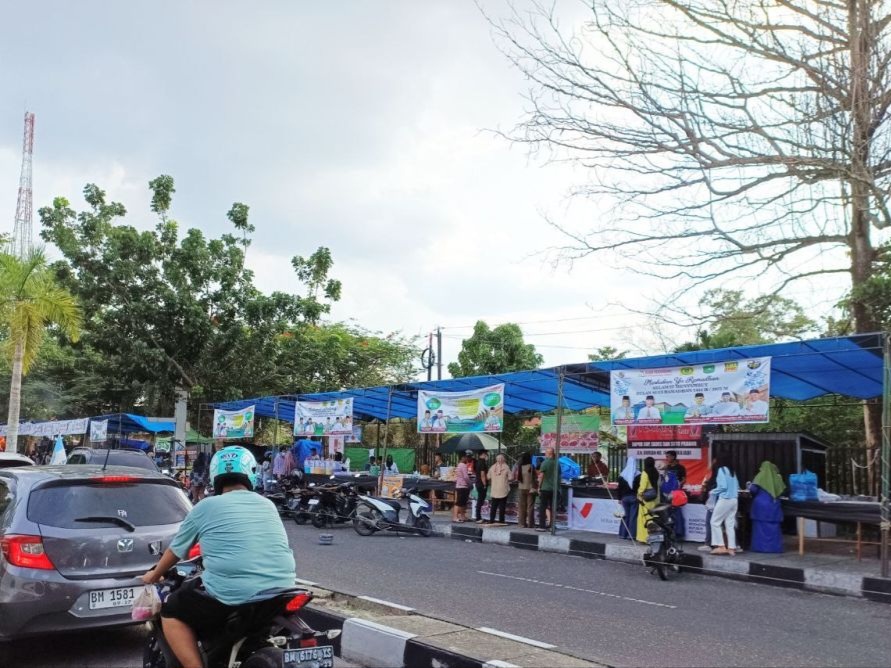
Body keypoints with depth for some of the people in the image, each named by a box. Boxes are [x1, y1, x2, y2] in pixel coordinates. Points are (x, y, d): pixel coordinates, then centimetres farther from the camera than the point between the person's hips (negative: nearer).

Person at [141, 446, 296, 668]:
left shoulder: (205, 507, 6)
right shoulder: (268, 505, 16)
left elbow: (175, 551, 20)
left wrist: (154, 575, 41)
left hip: (231, 594, -4)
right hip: (281, 591, 5)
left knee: (171, 612, 17)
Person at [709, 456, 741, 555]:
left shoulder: (722, 470, -7)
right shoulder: (732, 471, 14)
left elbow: (723, 486, -15)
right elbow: (737, 487, 14)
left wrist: (713, 492, -2)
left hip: (725, 499, -7)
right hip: (734, 500, 7)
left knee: (715, 522, 2)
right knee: (730, 524, 8)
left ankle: (721, 546, -3)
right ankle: (731, 548, 4)